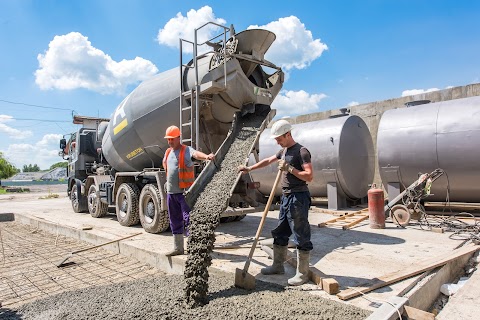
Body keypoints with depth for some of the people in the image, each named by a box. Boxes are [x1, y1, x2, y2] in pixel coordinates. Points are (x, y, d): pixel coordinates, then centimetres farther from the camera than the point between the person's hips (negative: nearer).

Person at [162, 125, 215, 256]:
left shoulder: (186, 150, -9)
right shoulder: (168, 152, 14)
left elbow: (196, 154, -31)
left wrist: (206, 156, -52)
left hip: (184, 191, -8)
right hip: (171, 192, 8)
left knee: (188, 219, -7)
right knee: (175, 221, 15)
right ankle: (178, 248, 28)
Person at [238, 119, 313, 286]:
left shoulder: (301, 151, -12)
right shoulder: (284, 151, 15)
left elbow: (309, 176, -19)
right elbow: (268, 161, 26)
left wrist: (289, 168, -21)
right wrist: (249, 168, 25)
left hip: (298, 198, -9)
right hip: (286, 197, 9)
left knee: (301, 237, -1)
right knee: (279, 233, 16)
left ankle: (302, 274, 9)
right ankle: (278, 266, 30)